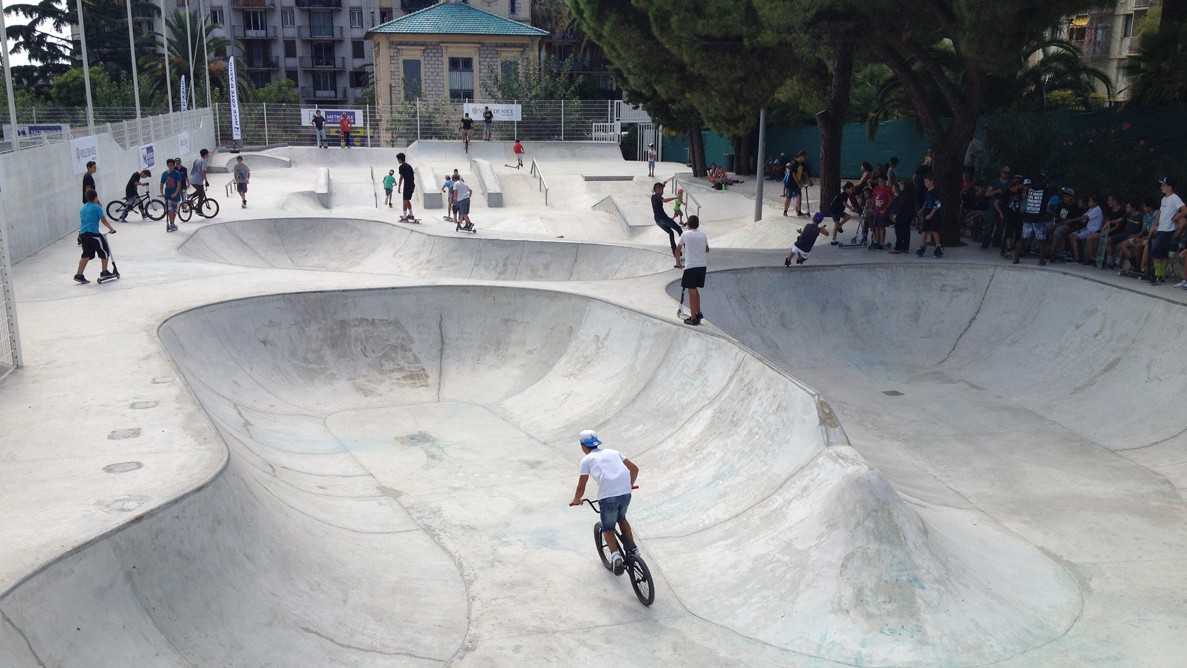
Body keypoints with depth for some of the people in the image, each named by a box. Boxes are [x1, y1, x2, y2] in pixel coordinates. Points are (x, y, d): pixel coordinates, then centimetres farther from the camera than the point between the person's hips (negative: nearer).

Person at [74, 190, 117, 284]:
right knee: (105, 251, 7)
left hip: (82, 234, 7)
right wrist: (111, 229, 9)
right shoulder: (97, 207, -4)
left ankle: (79, 275, 12)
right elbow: (104, 221, -4)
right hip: (93, 233, -7)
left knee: (86, 255, 15)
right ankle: (104, 273, 10)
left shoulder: (83, 208, 17)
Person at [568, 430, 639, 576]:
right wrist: (630, 485, 37)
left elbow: (581, 487, 9)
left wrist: (576, 500, 28)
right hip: (625, 492, 4)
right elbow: (634, 468, 22)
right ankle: (632, 549, 21)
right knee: (622, 519, 31)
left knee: (607, 529, 16)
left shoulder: (586, 460, 13)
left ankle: (615, 555, -4)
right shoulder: (613, 452, 24)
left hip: (607, 496, -4)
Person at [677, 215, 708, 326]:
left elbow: (678, 249, 9)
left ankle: (693, 318, 3)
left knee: (691, 292, 1)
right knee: (695, 290, 21)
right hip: (703, 265, 5)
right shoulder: (703, 235, 9)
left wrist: (678, 261, 23)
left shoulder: (685, 234, -2)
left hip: (691, 266, -5)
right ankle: (698, 313, 23)